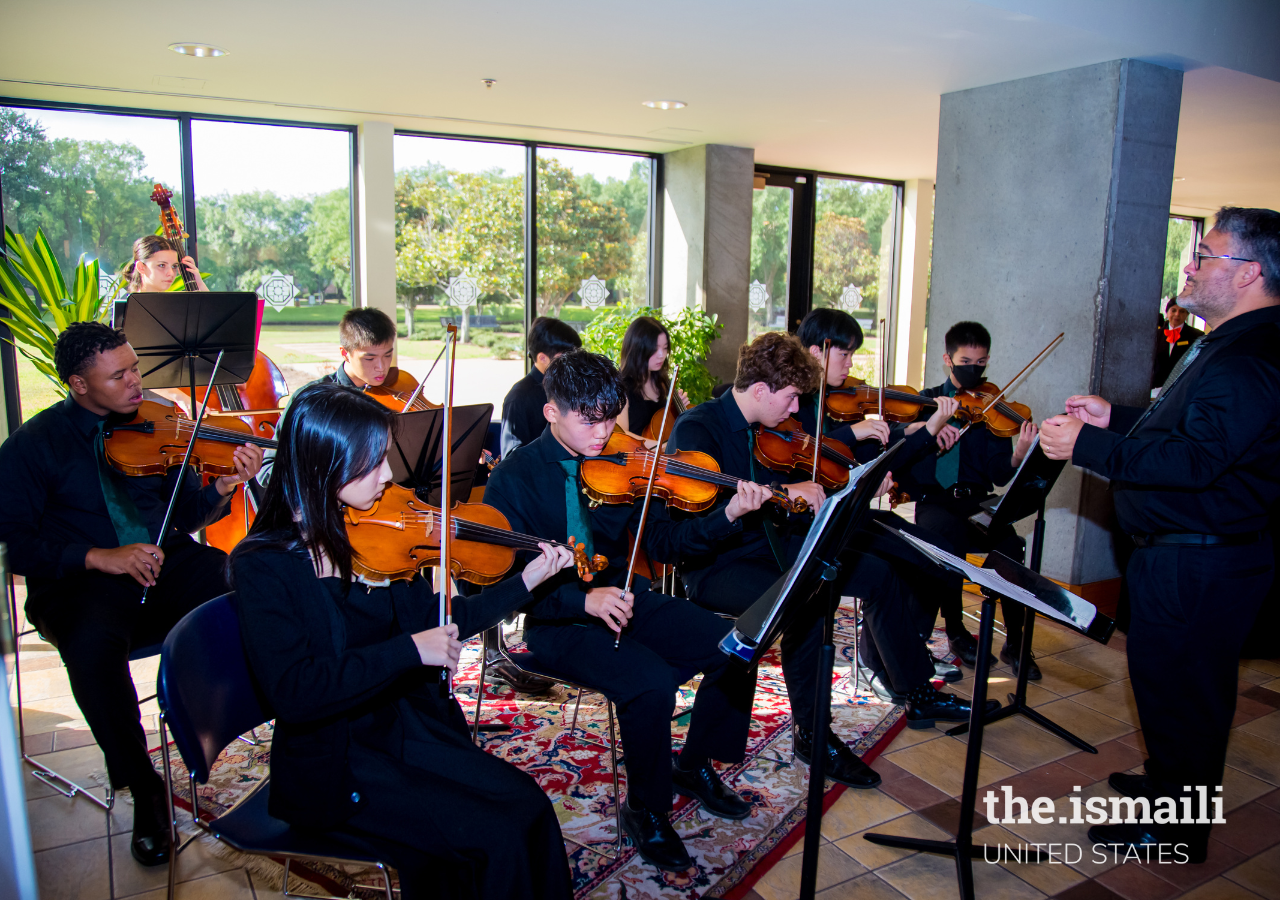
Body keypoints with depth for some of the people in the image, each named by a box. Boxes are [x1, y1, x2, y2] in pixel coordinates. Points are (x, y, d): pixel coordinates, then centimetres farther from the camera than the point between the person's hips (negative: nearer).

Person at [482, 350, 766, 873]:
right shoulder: (514, 479, -11)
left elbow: (661, 542, 2)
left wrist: (728, 516, -14)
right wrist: (583, 598, -32)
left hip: (622, 598, 6)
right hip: (559, 623, -5)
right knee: (651, 683, -30)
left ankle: (695, 766, 15)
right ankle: (645, 810, -2)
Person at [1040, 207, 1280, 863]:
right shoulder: (1226, 346, 15)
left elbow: (1196, 458, -32)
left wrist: (1088, 448, -33)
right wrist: (1114, 418, 14)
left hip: (1203, 567, -11)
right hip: (1177, 553, 11)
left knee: (1181, 690, 3)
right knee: (1163, 679, 24)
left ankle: (1176, 829, 20)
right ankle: (1168, 784, 43)